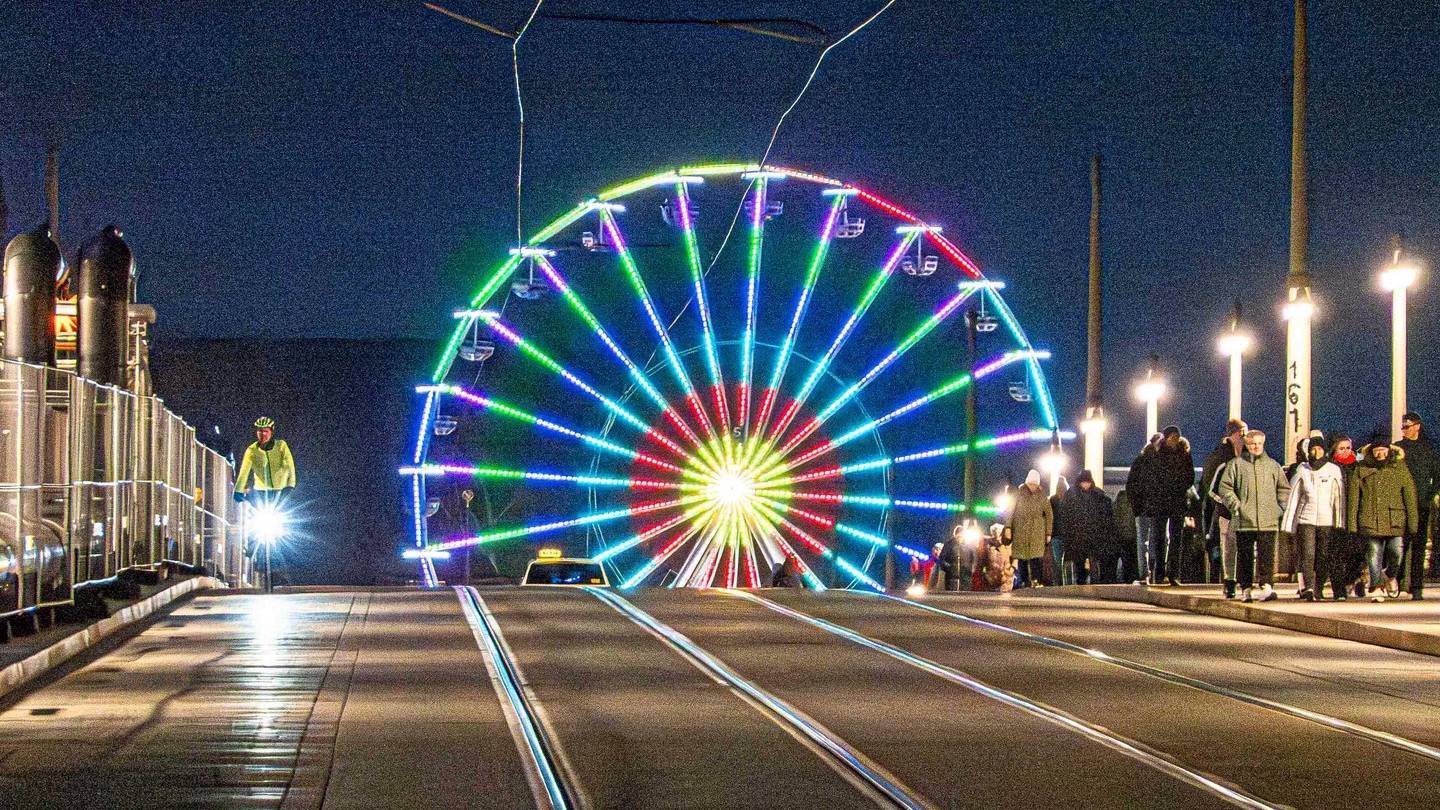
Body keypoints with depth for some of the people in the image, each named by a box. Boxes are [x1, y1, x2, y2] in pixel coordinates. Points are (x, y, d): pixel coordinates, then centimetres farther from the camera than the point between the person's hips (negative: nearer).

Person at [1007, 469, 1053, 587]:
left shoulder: (1042, 495, 4)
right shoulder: (1020, 493, 2)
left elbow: (1049, 514, 8)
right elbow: (1011, 510, 3)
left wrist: (1048, 532, 4)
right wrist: (1008, 527, -5)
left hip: (1036, 530, 0)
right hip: (1020, 529, 1)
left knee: (1035, 555, -13)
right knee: (1022, 556, 2)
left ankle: (1036, 580, -17)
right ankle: (1024, 581, 7)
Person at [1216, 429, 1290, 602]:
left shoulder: (1273, 465, 13)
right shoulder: (1236, 464, 6)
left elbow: (1284, 489, 20)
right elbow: (1224, 487, 4)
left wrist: (1280, 508, 8)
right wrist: (1235, 505, -6)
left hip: (1268, 521, 1)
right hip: (1244, 520, -1)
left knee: (1267, 554, -10)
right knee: (1244, 556, 4)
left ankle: (1266, 586, -16)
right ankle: (1246, 588, 12)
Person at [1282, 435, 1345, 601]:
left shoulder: (1334, 471, 7)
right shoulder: (1302, 471, 7)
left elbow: (1339, 499, 8)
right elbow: (1293, 497, 9)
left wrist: (1340, 524, 3)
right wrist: (1289, 524, 5)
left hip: (1327, 521, 0)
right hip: (1305, 519, 0)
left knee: (1324, 557, -1)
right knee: (1307, 555, -12)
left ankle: (1317, 589, 9)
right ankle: (1308, 588, -20)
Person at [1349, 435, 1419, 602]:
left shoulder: (1399, 468, 7)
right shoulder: (1361, 469, 8)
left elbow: (1410, 496, 5)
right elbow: (1353, 496, 7)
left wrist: (1412, 522, -1)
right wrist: (1352, 523, 1)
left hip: (1395, 521, 0)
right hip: (1370, 522, 0)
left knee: (1396, 553, -6)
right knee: (1374, 556, -2)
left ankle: (1390, 576, 23)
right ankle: (1377, 588, 6)